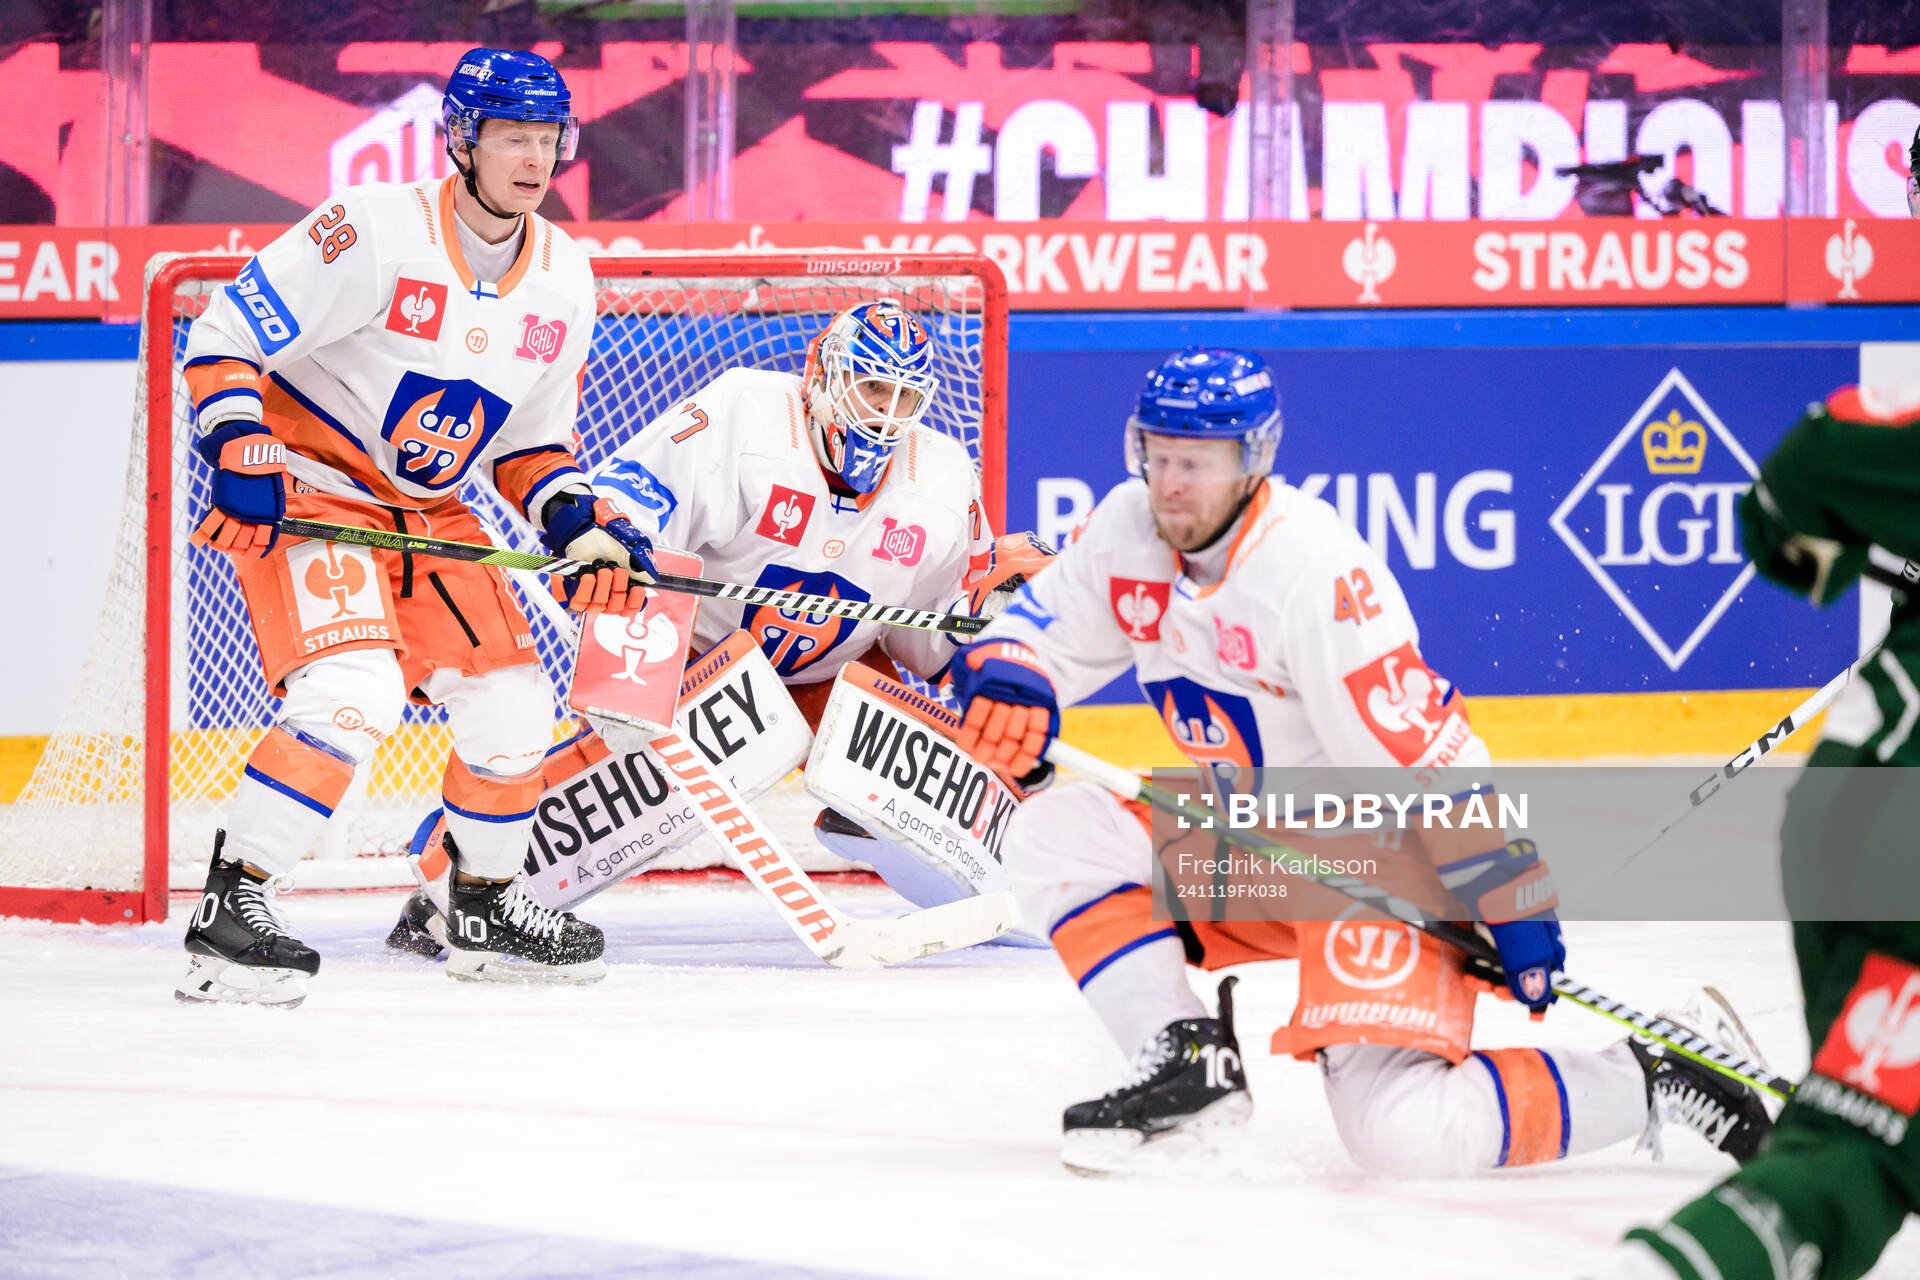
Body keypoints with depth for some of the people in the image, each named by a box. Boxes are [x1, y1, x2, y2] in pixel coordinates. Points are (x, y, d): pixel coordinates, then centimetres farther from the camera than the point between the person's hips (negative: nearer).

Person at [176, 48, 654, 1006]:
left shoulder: (562, 279, 3)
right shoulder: (375, 231, -20)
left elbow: (532, 440, 13)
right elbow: (223, 337, -17)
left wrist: (583, 526, -3)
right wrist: (243, 458, -28)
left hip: (428, 513, 7)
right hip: (304, 491, -7)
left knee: (512, 706, 4)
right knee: (354, 691, -27)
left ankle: (486, 908, 28)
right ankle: (230, 908, -21)